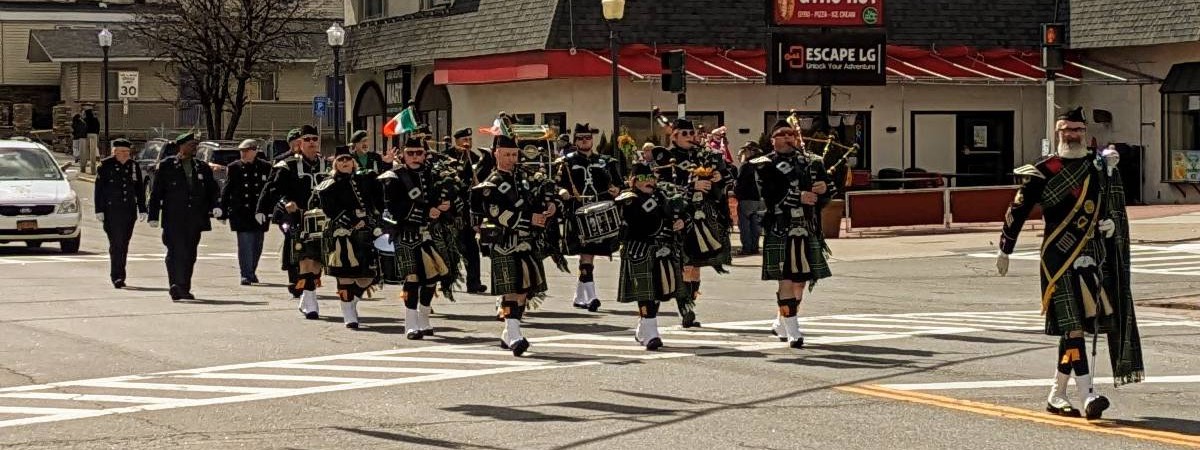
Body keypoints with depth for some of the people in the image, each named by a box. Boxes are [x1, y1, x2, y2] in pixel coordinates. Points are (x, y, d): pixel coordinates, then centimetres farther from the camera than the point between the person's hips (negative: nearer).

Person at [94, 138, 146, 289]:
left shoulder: (134, 166, 10)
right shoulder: (105, 166, -2)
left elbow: (140, 190, 15)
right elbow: (99, 189, -3)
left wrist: (142, 210, 9)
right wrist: (99, 210, -9)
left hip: (129, 211, 4)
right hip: (111, 211, -4)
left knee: (124, 244, 8)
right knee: (116, 243, -12)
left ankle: (119, 275, 17)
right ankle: (117, 276, -15)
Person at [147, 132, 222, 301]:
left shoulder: (202, 168, 14)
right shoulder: (166, 166, 3)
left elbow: (212, 190, 16)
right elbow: (156, 192, 4)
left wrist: (216, 206, -4)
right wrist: (154, 216, -1)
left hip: (194, 220, 4)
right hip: (173, 219, -4)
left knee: (190, 255, 6)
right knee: (176, 253, -12)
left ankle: (184, 289, 14)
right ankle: (176, 287, -13)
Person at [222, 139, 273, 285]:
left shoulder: (266, 167, 5)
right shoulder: (234, 167, 4)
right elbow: (227, 190, 5)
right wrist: (223, 210, 1)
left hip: (260, 212, 2)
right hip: (241, 212, -2)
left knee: (257, 245, 10)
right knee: (245, 244, -9)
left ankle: (251, 272, 27)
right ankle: (246, 275, -7)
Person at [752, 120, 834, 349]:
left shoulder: (811, 161, 16)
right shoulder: (765, 165, 1)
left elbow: (829, 187, 17)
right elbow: (769, 195, -12)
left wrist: (824, 188, -7)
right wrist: (799, 197, -18)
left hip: (808, 229, 5)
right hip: (780, 230, -5)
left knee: (801, 279, 9)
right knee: (786, 278, -8)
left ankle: (780, 324, 27)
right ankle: (793, 332, -6)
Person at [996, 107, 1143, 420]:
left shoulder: (1101, 166, 11)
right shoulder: (1044, 170, -2)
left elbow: (1115, 208, 21)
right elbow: (1018, 209, 4)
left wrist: (1111, 223, -1)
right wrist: (1005, 250, 6)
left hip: (1094, 257, 5)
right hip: (1059, 257, -5)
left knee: (1074, 327, 8)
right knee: (1073, 325, -12)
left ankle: (1056, 396, 18)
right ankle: (1088, 396, -18)